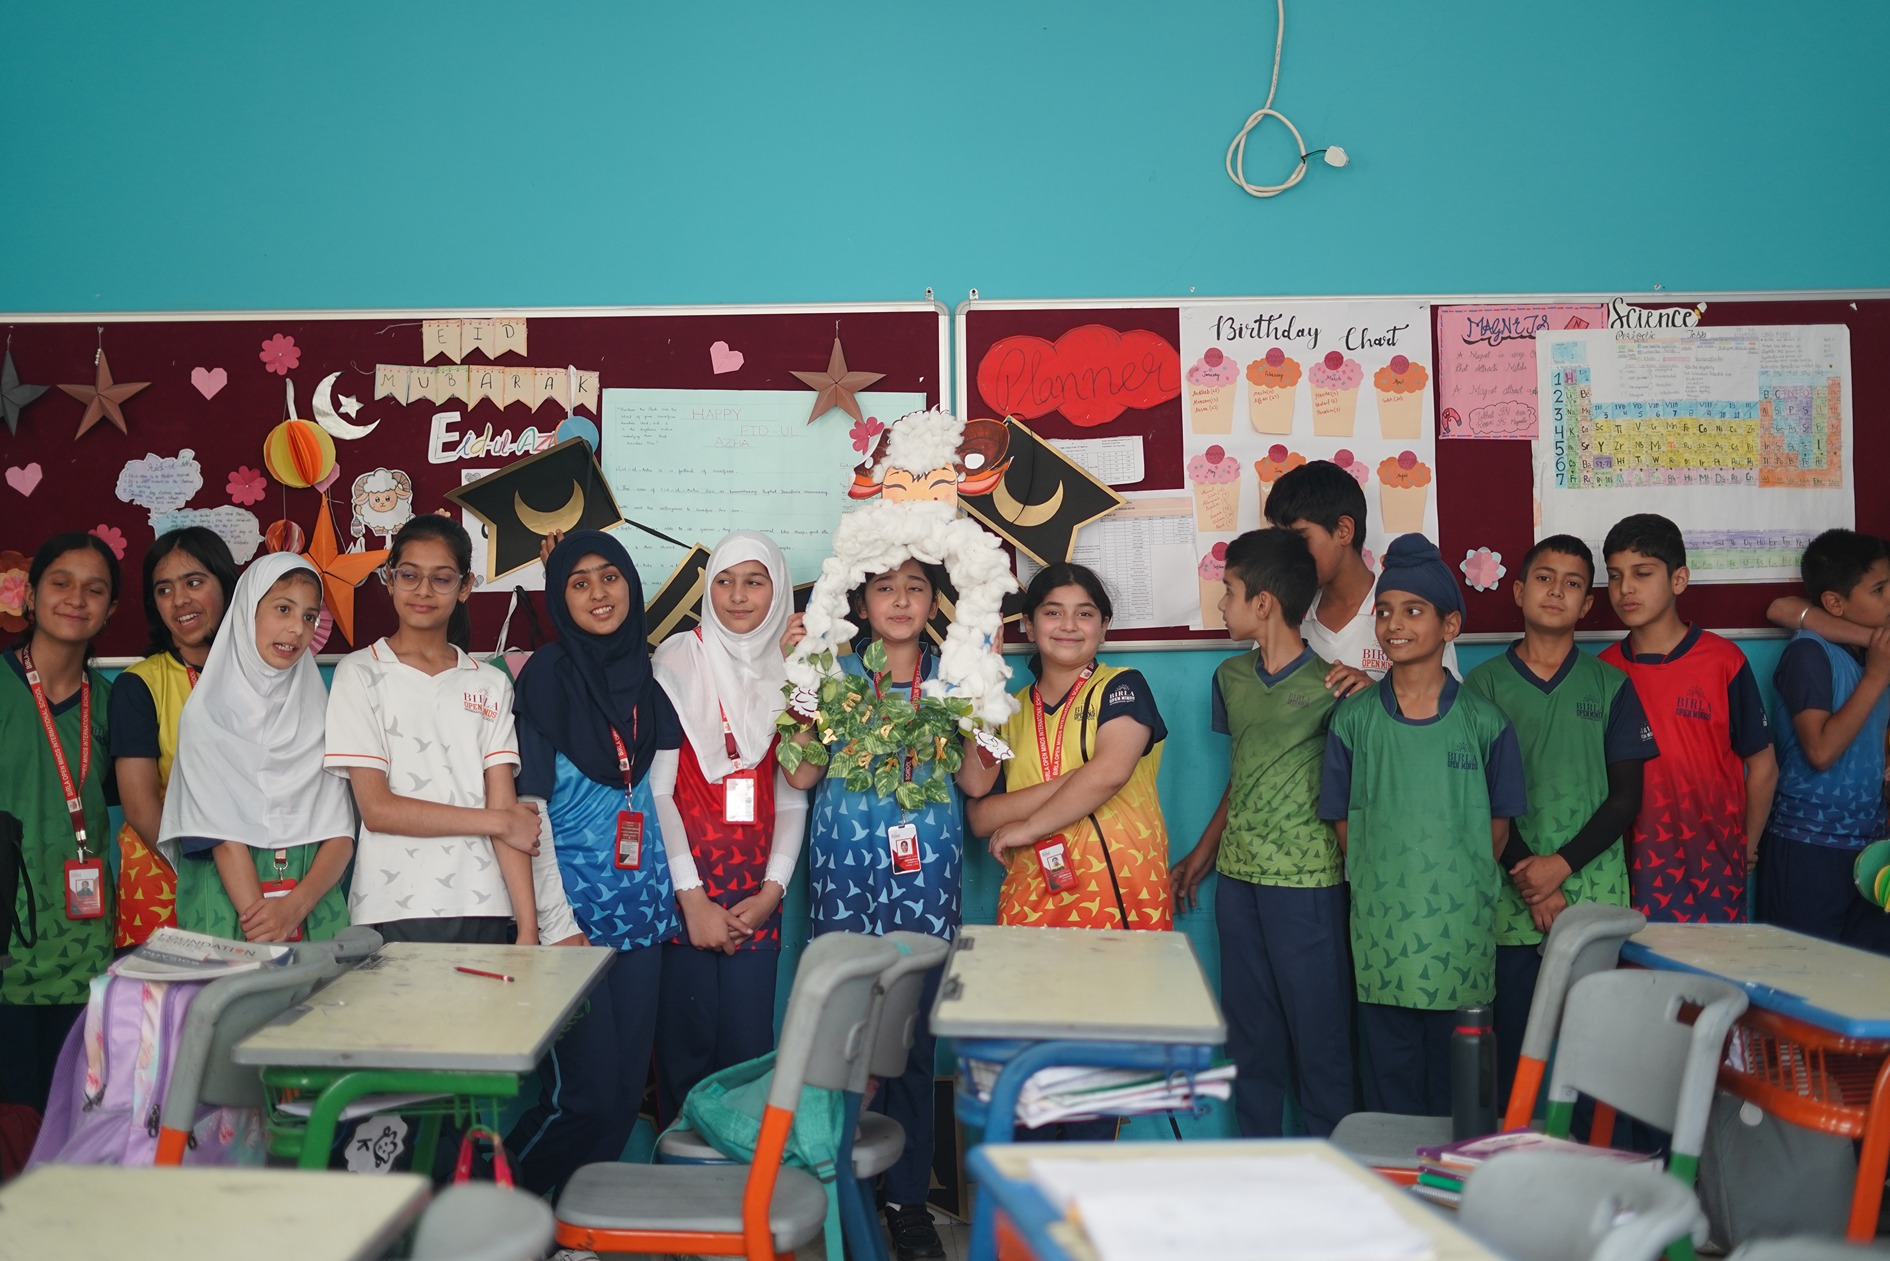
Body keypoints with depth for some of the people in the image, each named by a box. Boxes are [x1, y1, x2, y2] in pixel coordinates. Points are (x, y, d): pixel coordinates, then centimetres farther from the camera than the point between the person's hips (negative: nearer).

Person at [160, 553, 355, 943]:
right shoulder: (209, 711, 3)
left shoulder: (320, 711, 11)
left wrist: (296, 905, -13)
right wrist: (260, 924, -17)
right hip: (228, 899, -2)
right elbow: (222, 832, -7)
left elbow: (341, 836, 4)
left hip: (314, 905, 2)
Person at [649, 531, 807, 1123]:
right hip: (683, 889, -3)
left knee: (750, 1051, 4)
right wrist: (691, 896, -10)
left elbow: (793, 793, 10)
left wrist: (774, 889, -1)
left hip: (756, 898, 3)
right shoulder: (680, 658, -2)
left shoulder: (792, 668, 10)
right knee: (687, 1049, 0)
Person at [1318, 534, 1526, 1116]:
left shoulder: (1484, 721, -1)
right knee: (1390, 1076, 8)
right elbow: (1344, 820, 5)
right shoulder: (1353, 718, 1)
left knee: (1457, 1080, 9)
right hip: (1380, 931, 1)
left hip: (1462, 932, 0)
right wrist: (1383, 883, -2)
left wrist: (1461, 886, -2)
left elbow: (1498, 823, 5)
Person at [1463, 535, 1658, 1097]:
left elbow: (1627, 796, 4)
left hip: (1595, 890, 1)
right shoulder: (1483, 683, 6)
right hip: (1510, 900, -1)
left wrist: (1563, 863, -9)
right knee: (1510, 1051, 1)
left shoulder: (1611, 685, 8)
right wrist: (1530, 880, -8)